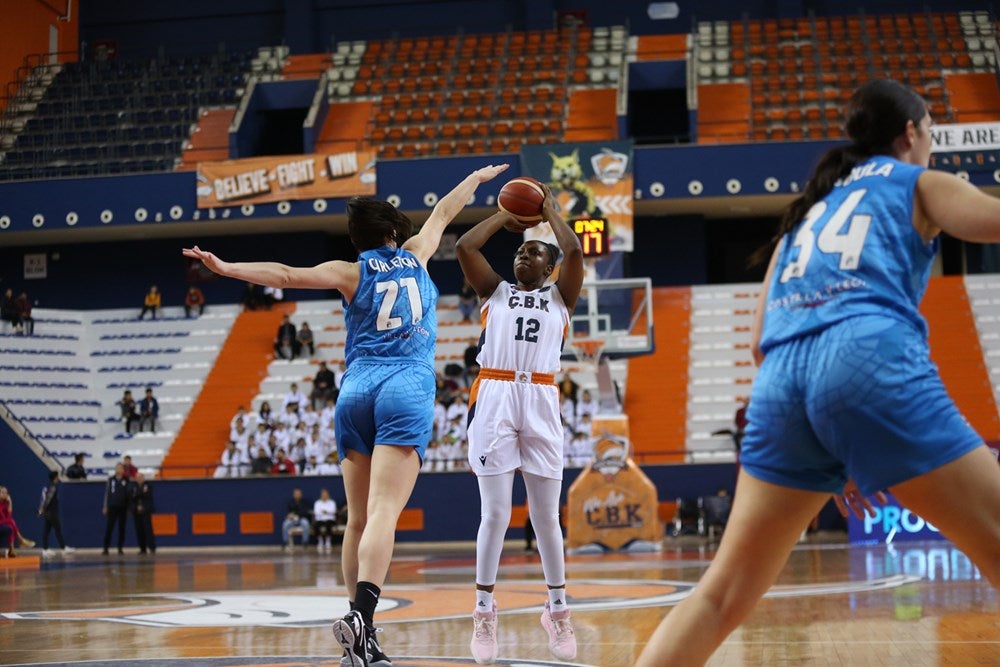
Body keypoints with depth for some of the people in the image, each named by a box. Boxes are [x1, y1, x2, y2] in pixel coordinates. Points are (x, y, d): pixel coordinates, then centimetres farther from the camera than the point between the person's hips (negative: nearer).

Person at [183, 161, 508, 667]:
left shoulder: (351, 273, 10)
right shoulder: (414, 254, 13)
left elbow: (287, 274, -4)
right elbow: (444, 211, 31)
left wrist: (228, 268, -6)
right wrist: (478, 177, 47)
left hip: (356, 391, 2)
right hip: (407, 391, -2)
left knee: (358, 519, 9)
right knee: (383, 513, -17)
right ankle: (361, 617, -35)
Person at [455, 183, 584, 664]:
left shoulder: (560, 297, 14)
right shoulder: (495, 290, 15)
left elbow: (575, 252, -3)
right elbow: (465, 246, 1)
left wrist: (550, 211, 10)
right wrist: (506, 216, 12)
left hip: (541, 402, 1)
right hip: (494, 399, -1)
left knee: (546, 515, 4)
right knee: (495, 512, -4)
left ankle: (558, 610, 15)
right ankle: (484, 613, 3)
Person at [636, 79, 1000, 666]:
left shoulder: (810, 208, 35)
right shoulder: (920, 184, 20)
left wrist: (826, 455, 34)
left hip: (781, 383, 6)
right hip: (870, 358, -5)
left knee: (724, 593, 12)